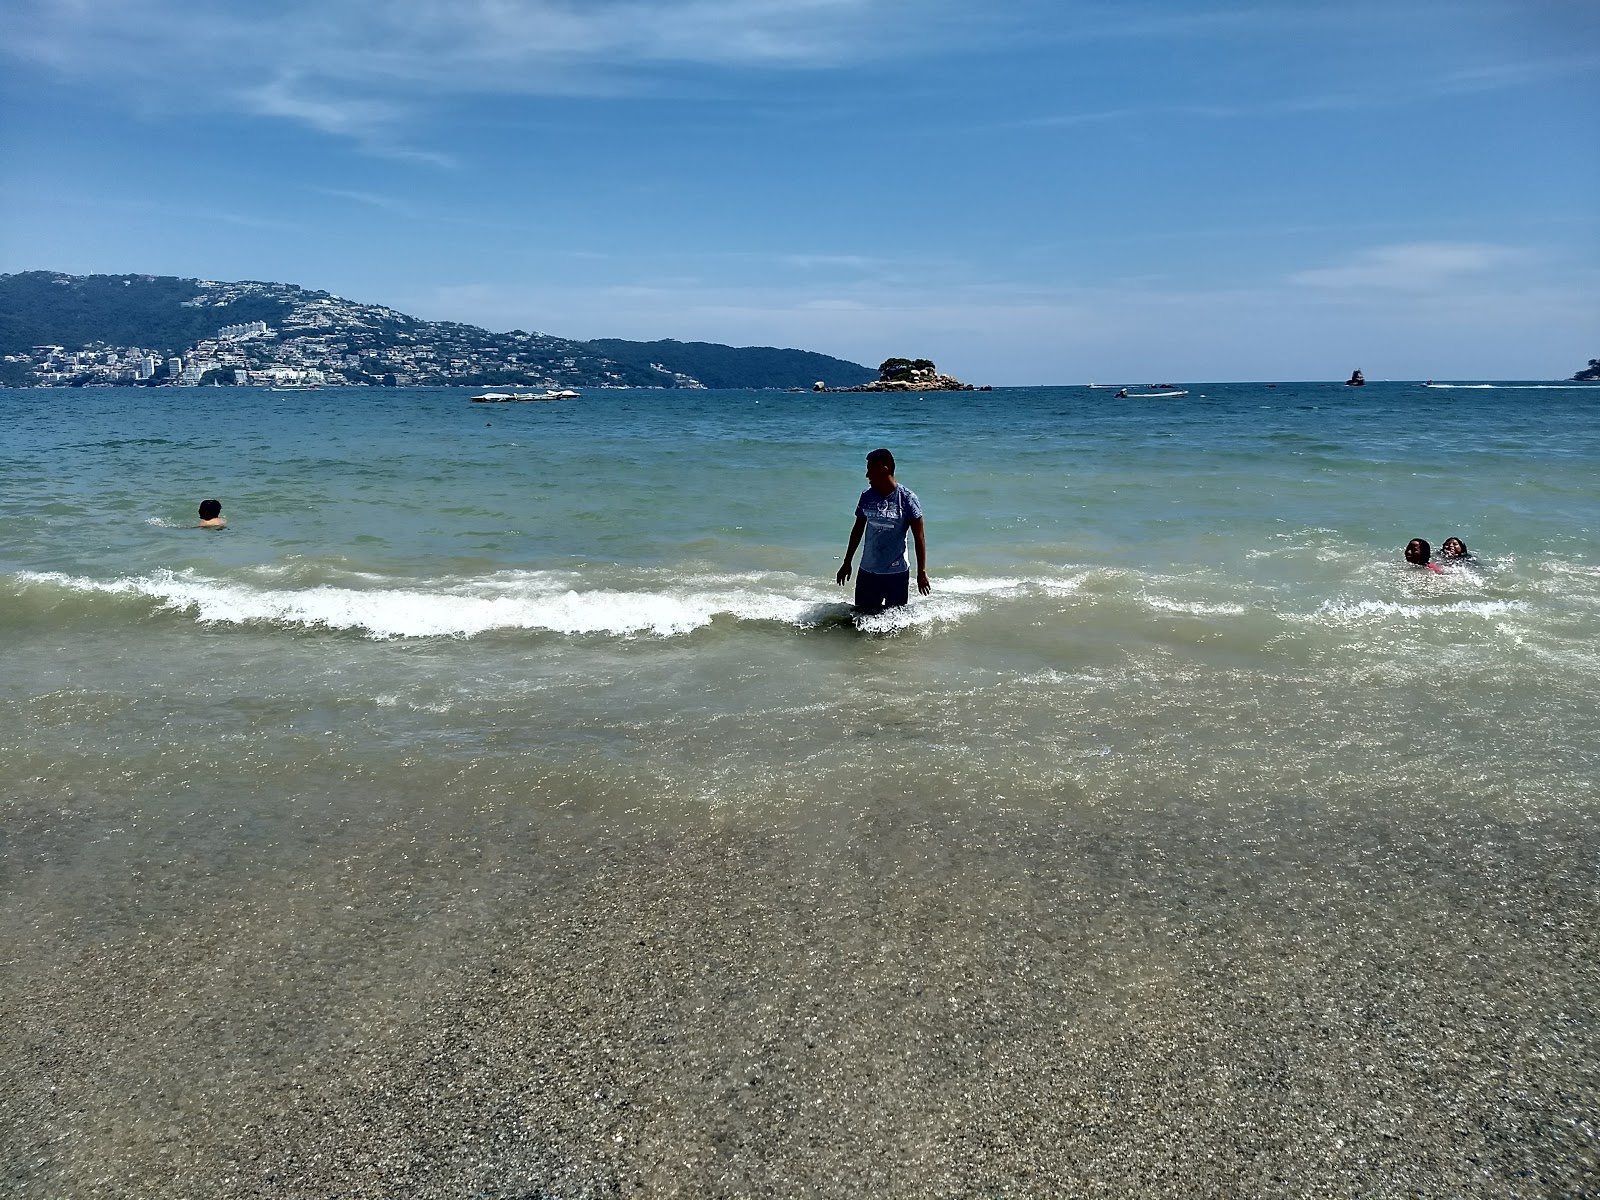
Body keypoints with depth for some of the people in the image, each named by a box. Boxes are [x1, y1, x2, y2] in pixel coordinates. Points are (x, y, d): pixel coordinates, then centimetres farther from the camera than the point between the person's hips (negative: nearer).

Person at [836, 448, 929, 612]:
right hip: (868, 572, 4)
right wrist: (847, 563, 16)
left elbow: (919, 537, -9)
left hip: (897, 573, -4)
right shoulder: (867, 497, 1)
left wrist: (922, 572, -11)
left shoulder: (907, 498, -12)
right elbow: (858, 531, 12)